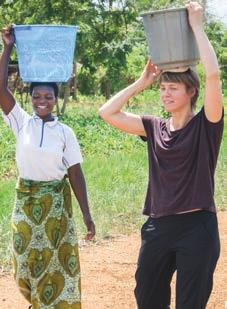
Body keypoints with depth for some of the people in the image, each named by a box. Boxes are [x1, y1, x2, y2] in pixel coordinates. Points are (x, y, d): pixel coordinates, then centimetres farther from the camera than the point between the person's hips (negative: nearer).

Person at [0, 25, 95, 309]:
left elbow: (75, 173, -2)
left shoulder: (65, 132, -3)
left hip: (56, 200, -1)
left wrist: (86, 214, -5)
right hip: (26, 199, 1)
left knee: (56, 259, 1)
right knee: (27, 260, 9)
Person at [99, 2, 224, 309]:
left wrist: (196, 25, -14)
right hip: (159, 226, 5)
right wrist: (142, 82, 3)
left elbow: (213, 74, -21)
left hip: (197, 227, -5)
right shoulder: (155, 127, 8)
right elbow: (108, 113, 3)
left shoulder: (206, 125, -6)